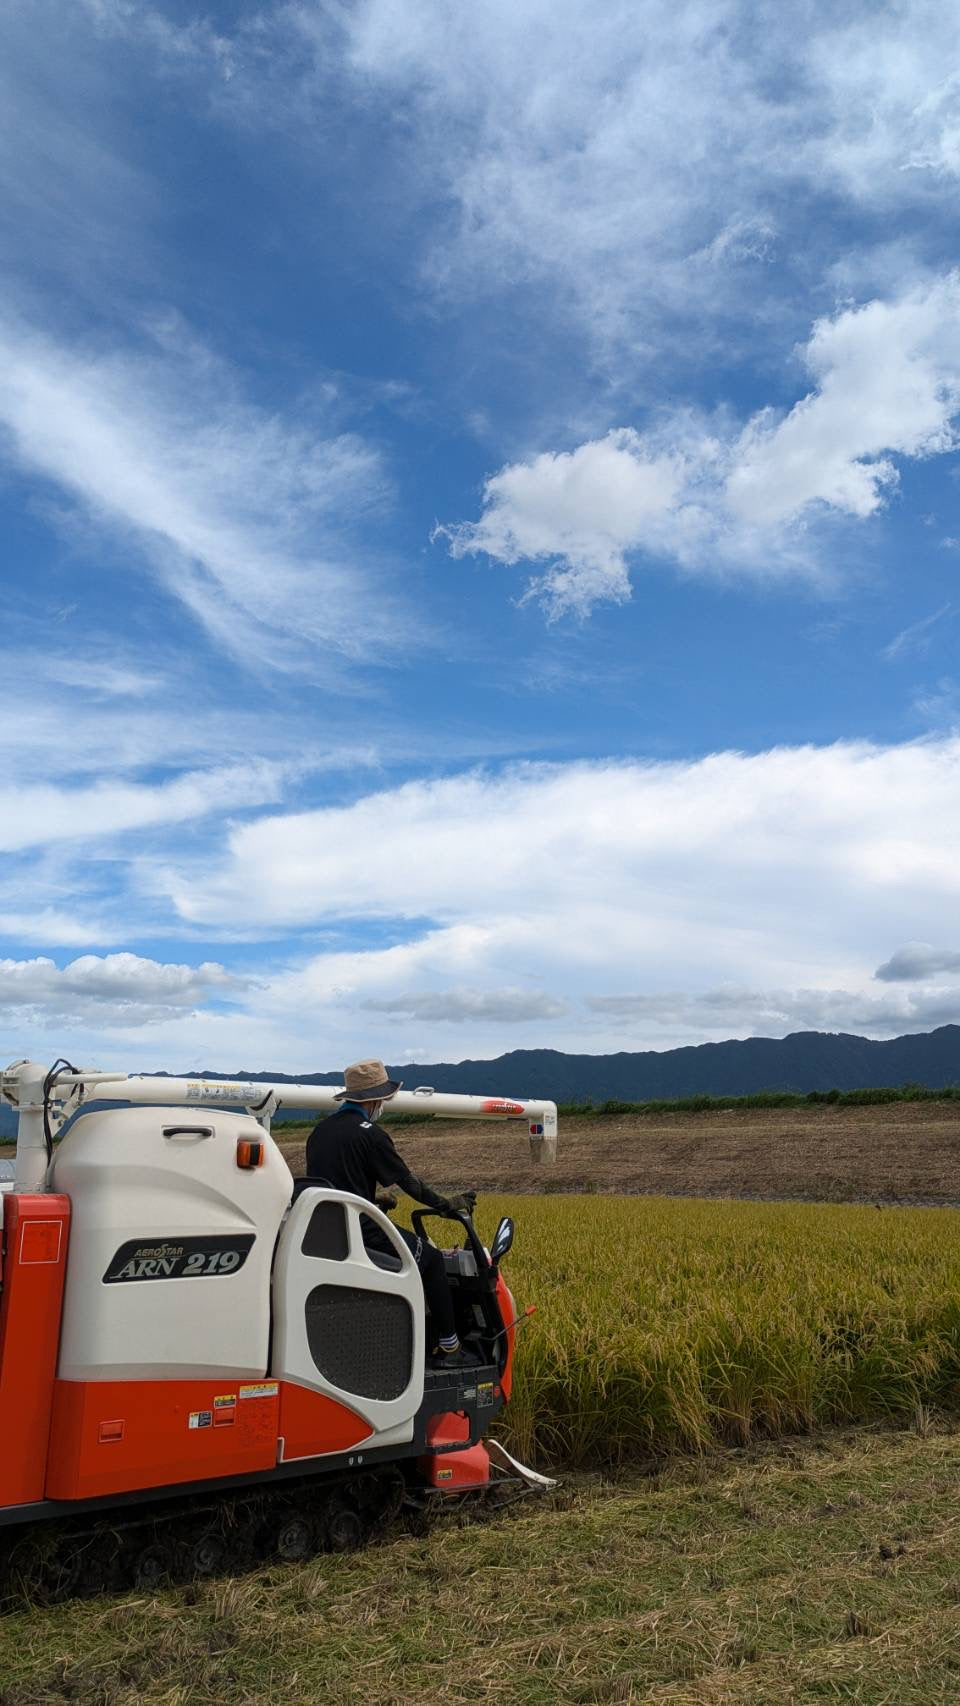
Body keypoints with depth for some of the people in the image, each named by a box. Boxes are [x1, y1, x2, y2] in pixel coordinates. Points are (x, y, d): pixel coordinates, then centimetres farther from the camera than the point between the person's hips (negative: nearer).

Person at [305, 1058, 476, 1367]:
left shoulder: (319, 1131, 10)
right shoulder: (370, 1134, -13)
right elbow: (408, 1181, -6)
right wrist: (447, 1205, 7)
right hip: (360, 1231, -8)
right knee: (431, 1259, 9)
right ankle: (448, 1346, 12)